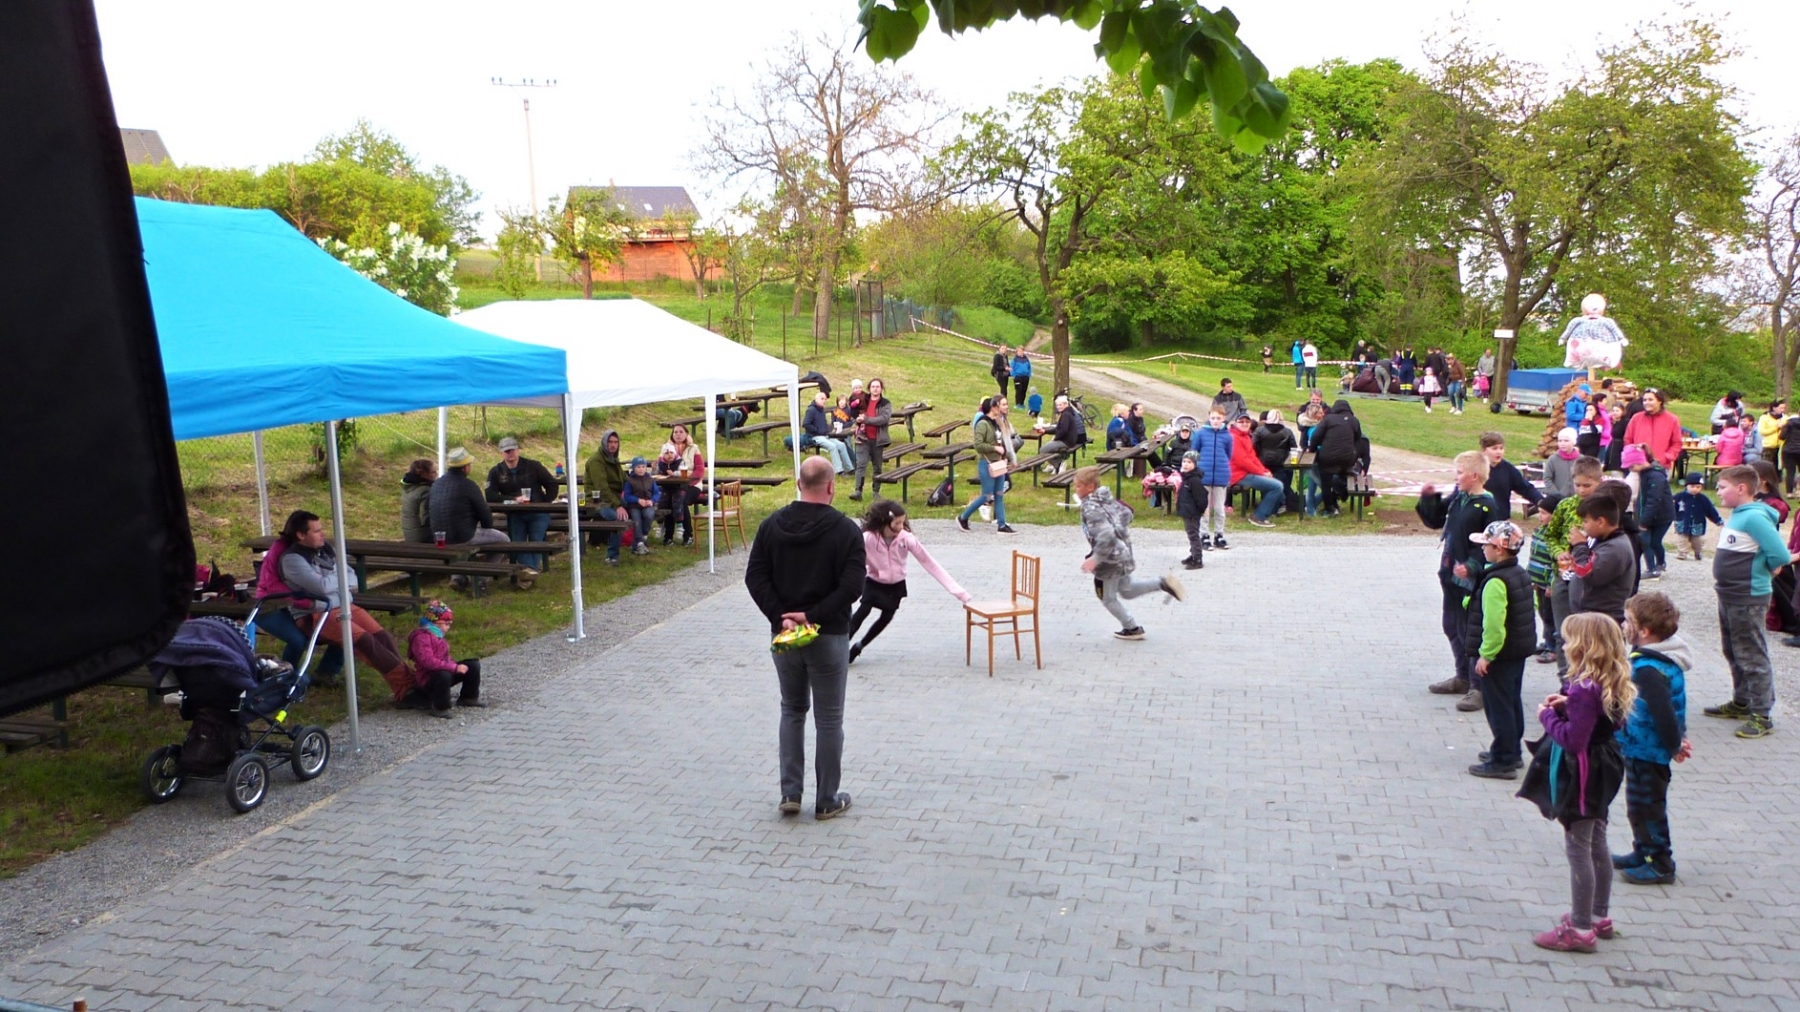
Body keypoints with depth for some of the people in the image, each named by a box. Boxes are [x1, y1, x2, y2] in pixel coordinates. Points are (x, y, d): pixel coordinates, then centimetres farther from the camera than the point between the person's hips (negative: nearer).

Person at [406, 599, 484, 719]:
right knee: (444, 675, -43)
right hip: (428, 680, -10)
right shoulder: (421, 637, -19)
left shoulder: (437, 636, 15)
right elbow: (428, 661, -30)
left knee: (473, 664, 7)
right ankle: (440, 708, -25)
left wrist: (456, 665, 4)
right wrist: (455, 667, -30)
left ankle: (469, 697, 16)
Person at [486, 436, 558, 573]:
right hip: (515, 514, 1)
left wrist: (545, 503, -3)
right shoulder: (495, 472, 7)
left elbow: (552, 485, 9)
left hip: (538, 513, -1)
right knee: (517, 542, -20)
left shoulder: (533, 466, 5)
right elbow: (490, 496, -6)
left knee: (536, 540, -21)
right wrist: (514, 499, -15)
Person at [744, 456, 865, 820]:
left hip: (783, 635, 4)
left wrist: (781, 616, -8)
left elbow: (755, 577, -4)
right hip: (830, 637, -4)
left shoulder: (772, 524, 0)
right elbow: (852, 585, -19)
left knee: (791, 711, 19)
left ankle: (790, 793, 16)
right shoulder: (845, 530, -11)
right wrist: (813, 616, -14)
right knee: (829, 719, 8)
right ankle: (827, 800, 15)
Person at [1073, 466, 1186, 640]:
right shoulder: (1105, 498, 4)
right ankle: (1163, 584, 12)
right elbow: (1126, 513, 16)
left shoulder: (1091, 509, -24)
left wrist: (1095, 559, -30)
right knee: (1127, 590, 26)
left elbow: (1105, 536, -34)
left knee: (1108, 598, 12)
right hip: (1123, 552, 9)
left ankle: (1133, 629, 23)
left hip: (1110, 559, -9)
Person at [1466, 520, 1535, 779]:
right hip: (1520, 651, 10)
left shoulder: (1495, 581, -24)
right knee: (1512, 702, 20)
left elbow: (1493, 623, -28)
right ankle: (1511, 752, 32)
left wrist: (1485, 655, -19)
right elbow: (1529, 612, 15)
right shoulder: (1521, 574, 6)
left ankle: (1502, 762, 4)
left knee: (1498, 707, -1)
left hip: (1499, 655, -10)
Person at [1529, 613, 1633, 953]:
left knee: (1578, 849, -1)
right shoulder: (1610, 683, 3)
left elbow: (1574, 739, -28)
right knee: (1597, 845, 20)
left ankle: (1580, 930, 7)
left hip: (1584, 776, -10)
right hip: (1604, 770, 10)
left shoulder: (1585, 688, -26)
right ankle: (1599, 916, 33)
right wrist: (1567, 706, 3)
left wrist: (1548, 716, -13)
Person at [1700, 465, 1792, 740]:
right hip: (1728, 596, 10)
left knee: (1752, 658, -2)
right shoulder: (1736, 515, 8)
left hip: (1748, 599, -10)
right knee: (1734, 653, 21)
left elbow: (1781, 556, -24)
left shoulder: (1754, 517, -21)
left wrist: (1763, 572, -7)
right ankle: (1741, 703, 34)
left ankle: (1762, 716, 6)